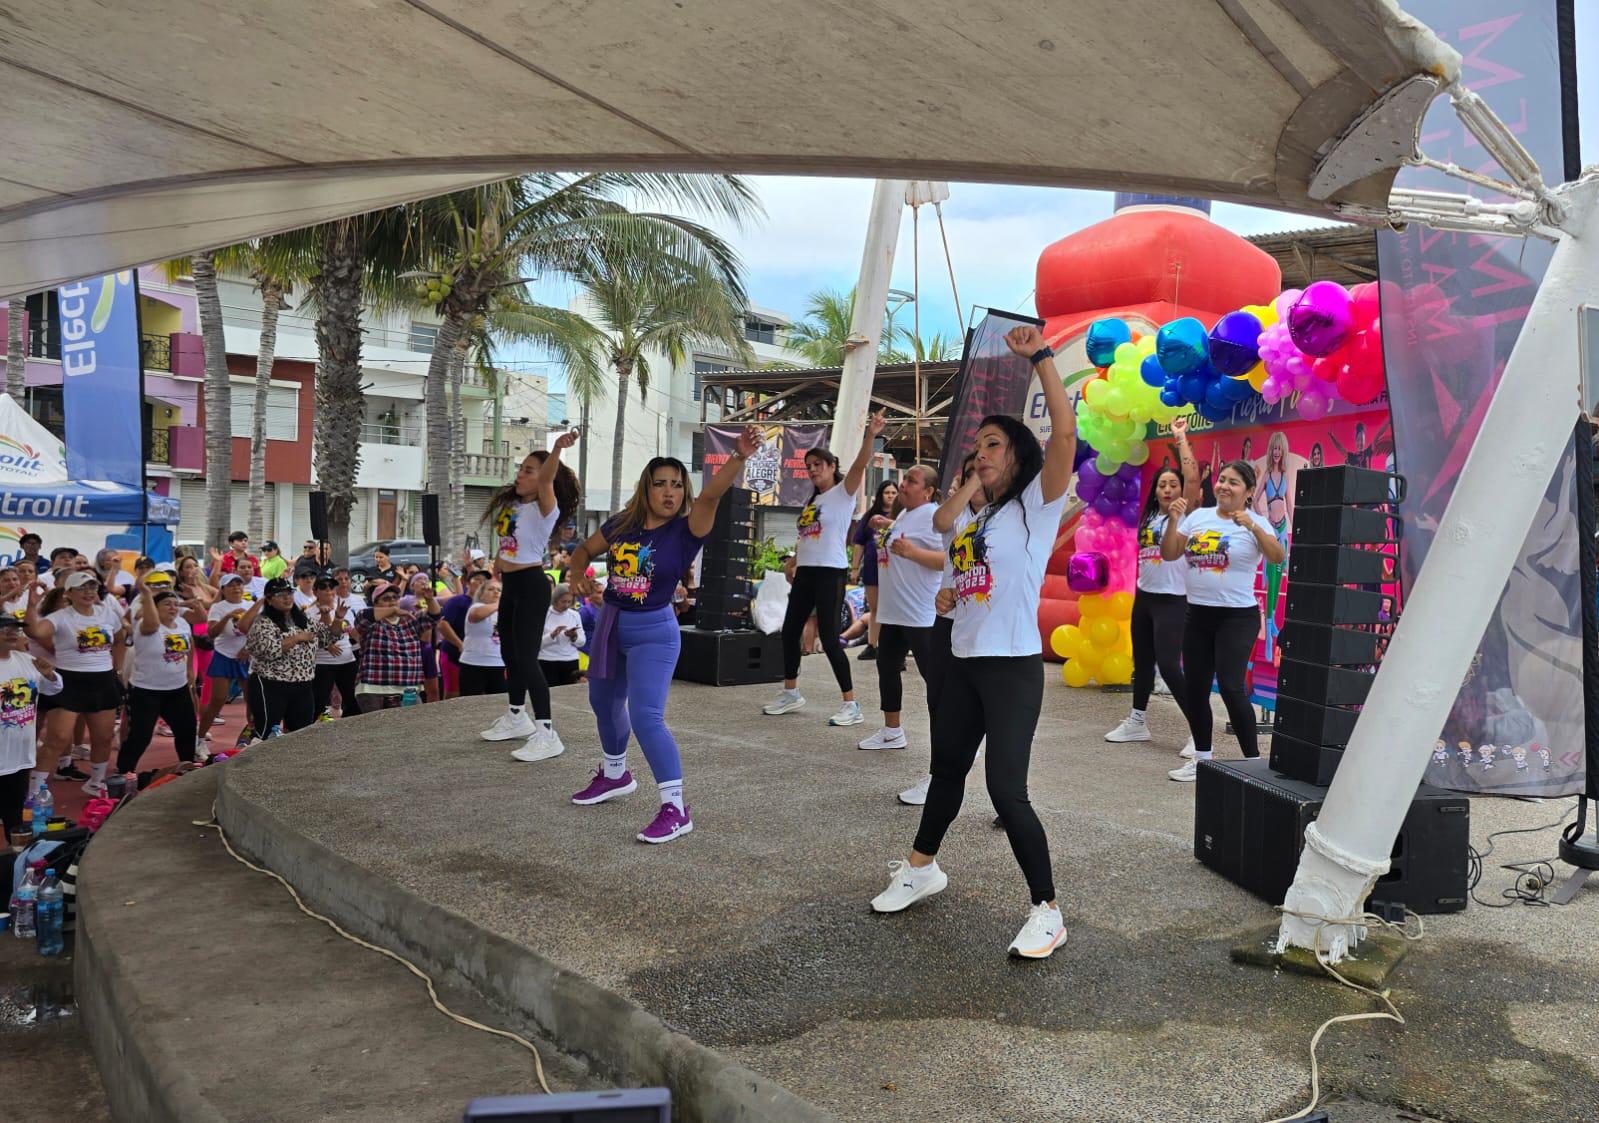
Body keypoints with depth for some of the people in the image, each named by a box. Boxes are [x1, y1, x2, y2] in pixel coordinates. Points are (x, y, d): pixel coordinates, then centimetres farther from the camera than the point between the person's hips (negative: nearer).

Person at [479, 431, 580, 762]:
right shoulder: (509, 504, 11)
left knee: (526, 658, -13)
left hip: (531, 585, -9)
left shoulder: (544, 508, -14)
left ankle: (546, 734, -12)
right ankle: (516, 717, 37)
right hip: (510, 585, 9)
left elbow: (547, 479, -34)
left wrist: (557, 449, -51)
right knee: (510, 654, 19)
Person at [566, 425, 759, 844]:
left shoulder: (687, 529, -16)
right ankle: (615, 775, 49)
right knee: (604, 703, 24)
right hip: (611, 622, 7)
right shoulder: (621, 524, -4)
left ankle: (675, 809, -11)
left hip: (653, 631, -6)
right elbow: (584, 550, 14)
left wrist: (739, 456, -51)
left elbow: (712, 493, -34)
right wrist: (578, 574, -7)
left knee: (645, 716, -18)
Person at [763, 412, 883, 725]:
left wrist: (870, 436, -38)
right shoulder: (812, 500, 17)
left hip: (831, 572, -8)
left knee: (829, 638, -11)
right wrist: (794, 562, 16)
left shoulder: (843, 491, -4)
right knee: (790, 632, 12)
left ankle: (852, 705, -4)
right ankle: (790, 694, 28)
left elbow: (859, 466, -22)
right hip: (805, 572, 8)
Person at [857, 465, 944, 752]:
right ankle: (892, 731, 31)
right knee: (887, 666, 17)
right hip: (893, 611, 11)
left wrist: (912, 552, -34)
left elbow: (948, 560, -26)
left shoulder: (933, 516, -16)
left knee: (933, 674, -6)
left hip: (922, 615, -10)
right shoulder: (904, 515, 14)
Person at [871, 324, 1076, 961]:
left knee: (1006, 789, -12)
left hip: (1014, 667, -7)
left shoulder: (1037, 504, -6)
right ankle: (921, 869, 39)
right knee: (946, 770, 19)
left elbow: (1064, 432, -19)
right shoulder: (978, 517, 14)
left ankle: (1047, 913, 1)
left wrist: (1040, 356, -21)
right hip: (963, 663, 7)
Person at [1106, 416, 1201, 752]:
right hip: (1144, 597, 7)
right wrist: (1139, 589, 14)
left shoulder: (1186, 515, -8)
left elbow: (1193, 477, -20)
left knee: (1168, 665, -14)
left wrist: (1181, 437, -16)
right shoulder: (1150, 517, 11)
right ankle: (1137, 721, 27)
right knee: (1142, 661, 15)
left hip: (1172, 600, -7)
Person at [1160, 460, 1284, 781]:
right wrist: (1173, 520, -10)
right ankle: (1202, 757, 26)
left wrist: (1253, 527, -34)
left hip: (1237, 617, -5)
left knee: (1230, 685, -16)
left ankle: (1253, 760, -4)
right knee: (1194, 688, 10)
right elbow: (1169, 554, 5)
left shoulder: (1256, 522, -5)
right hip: (1197, 613, 5)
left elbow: (1277, 557, -21)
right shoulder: (1198, 516, 7)